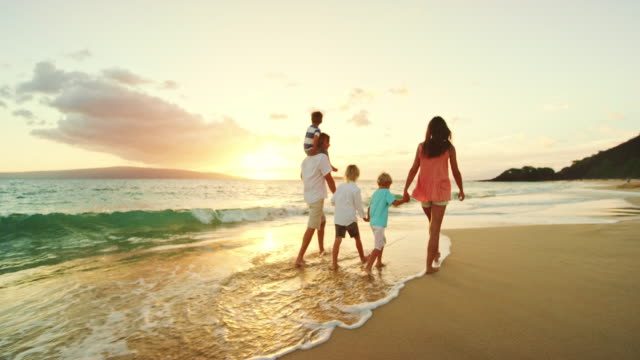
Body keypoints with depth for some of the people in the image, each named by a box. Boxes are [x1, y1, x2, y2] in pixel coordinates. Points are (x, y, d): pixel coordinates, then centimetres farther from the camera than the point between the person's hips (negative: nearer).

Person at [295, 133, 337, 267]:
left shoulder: (306, 159, 12)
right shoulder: (322, 157, -14)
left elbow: (302, 177, 23)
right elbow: (329, 179, -13)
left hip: (309, 195, 9)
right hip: (317, 197, -9)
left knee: (322, 222, 24)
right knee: (312, 227, -6)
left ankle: (321, 249, 34)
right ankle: (299, 258, -6)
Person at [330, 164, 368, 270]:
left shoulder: (340, 186, 4)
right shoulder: (356, 189, -10)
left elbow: (333, 201, 8)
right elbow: (359, 205, -6)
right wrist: (364, 216, 9)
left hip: (339, 218, 3)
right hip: (350, 218, -3)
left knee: (338, 239, -1)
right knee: (357, 238, 17)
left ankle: (334, 263, -7)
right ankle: (362, 257, 35)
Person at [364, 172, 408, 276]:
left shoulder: (375, 193, 13)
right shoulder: (386, 192, -9)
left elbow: (369, 207, 22)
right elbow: (395, 203, -21)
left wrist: (368, 218, 38)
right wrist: (404, 200, -4)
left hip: (373, 222, 9)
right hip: (379, 224, -9)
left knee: (383, 241, 25)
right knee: (378, 247, -7)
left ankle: (379, 262, 33)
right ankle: (368, 267, -13)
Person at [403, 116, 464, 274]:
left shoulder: (422, 146, 2)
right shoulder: (449, 147, -2)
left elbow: (413, 169, -3)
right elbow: (456, 172, 3)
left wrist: (405, 190, -1)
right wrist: (461, 189, 17)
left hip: (424, 190, 3)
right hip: (440, 190, -3)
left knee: (432, 223, 25)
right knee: (435, 228, 1)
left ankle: (435, 253, 39)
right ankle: (429, 265, 1)